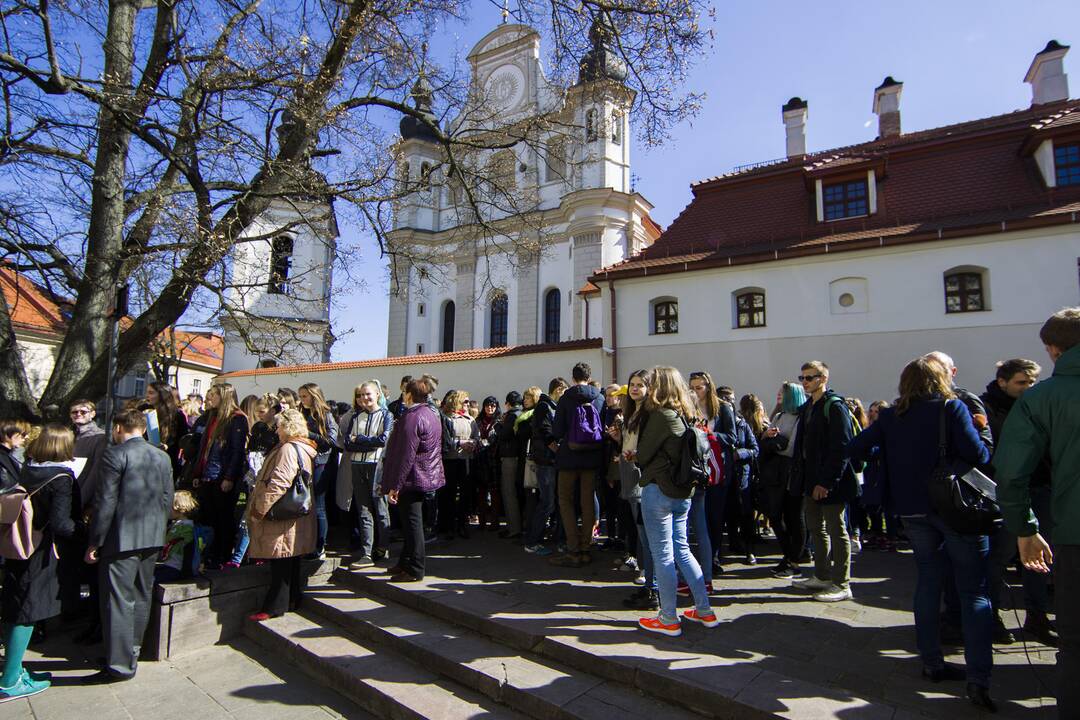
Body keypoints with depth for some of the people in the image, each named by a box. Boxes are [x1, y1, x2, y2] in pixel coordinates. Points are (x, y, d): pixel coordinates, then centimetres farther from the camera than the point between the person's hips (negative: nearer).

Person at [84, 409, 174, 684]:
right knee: (141, 597, 17)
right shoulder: (163, 457, 7)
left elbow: (105, 502, -13)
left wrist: (94, 542, -6)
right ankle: (131, 653, 30)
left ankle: (120, 665, 5)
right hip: (152, 538, 7)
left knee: (118, 600, 1)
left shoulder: (115, 454, -11)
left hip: (122, 538, -6)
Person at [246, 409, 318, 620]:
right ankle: (293, 601, 25)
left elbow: (278, 483, -24)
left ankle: (275, 607, 8)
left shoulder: (288, 449, -18)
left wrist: (260, 509, -16)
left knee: (280, 564, -1)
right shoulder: (304, 449, 13)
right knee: (291, 563, 16)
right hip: (296, 515, 10)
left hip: (282, 517, -10)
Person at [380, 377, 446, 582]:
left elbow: (406, 455, -23)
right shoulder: (432, 414, 10)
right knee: (412, 523, 19)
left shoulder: (412, 417, -20)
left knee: (412, 524, 0)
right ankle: (405, 563, 31)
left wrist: (394, 485, -19)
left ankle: (415, 570, 9)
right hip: (427, 478, 10)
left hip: (412, 479, -10)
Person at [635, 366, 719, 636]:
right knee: (682, 550, 18)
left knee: (662, 555, 2)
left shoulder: (660, 415, -15)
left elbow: (643, 455, -11)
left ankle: (669, 620, 13)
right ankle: (704, 611, 24)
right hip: (682, 492, 8)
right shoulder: (685, 416, 8)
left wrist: (637, 458, 10)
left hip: (658, 490, -8)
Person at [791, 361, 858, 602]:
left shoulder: (834, 406, -13)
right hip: (812, 480, 9)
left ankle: (842, 584, 13)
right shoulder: (806, 408, 14)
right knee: (816, 528, 15)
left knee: (836, 530, 2)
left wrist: (826, 481, -20)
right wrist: (803, 476, 10)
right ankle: (822, 576, 28)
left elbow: (841, 448, -19)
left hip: (829, 482, -8)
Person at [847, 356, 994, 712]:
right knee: (974, 591, 3)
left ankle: (932, 664, 22)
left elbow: (855, 449, -1)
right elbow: (977, 454, -15)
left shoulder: (891, 416, 3)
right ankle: (978, 680, -3)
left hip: (913, 511, 4)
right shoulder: (952, 408, -7)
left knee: (928, 581, 15)